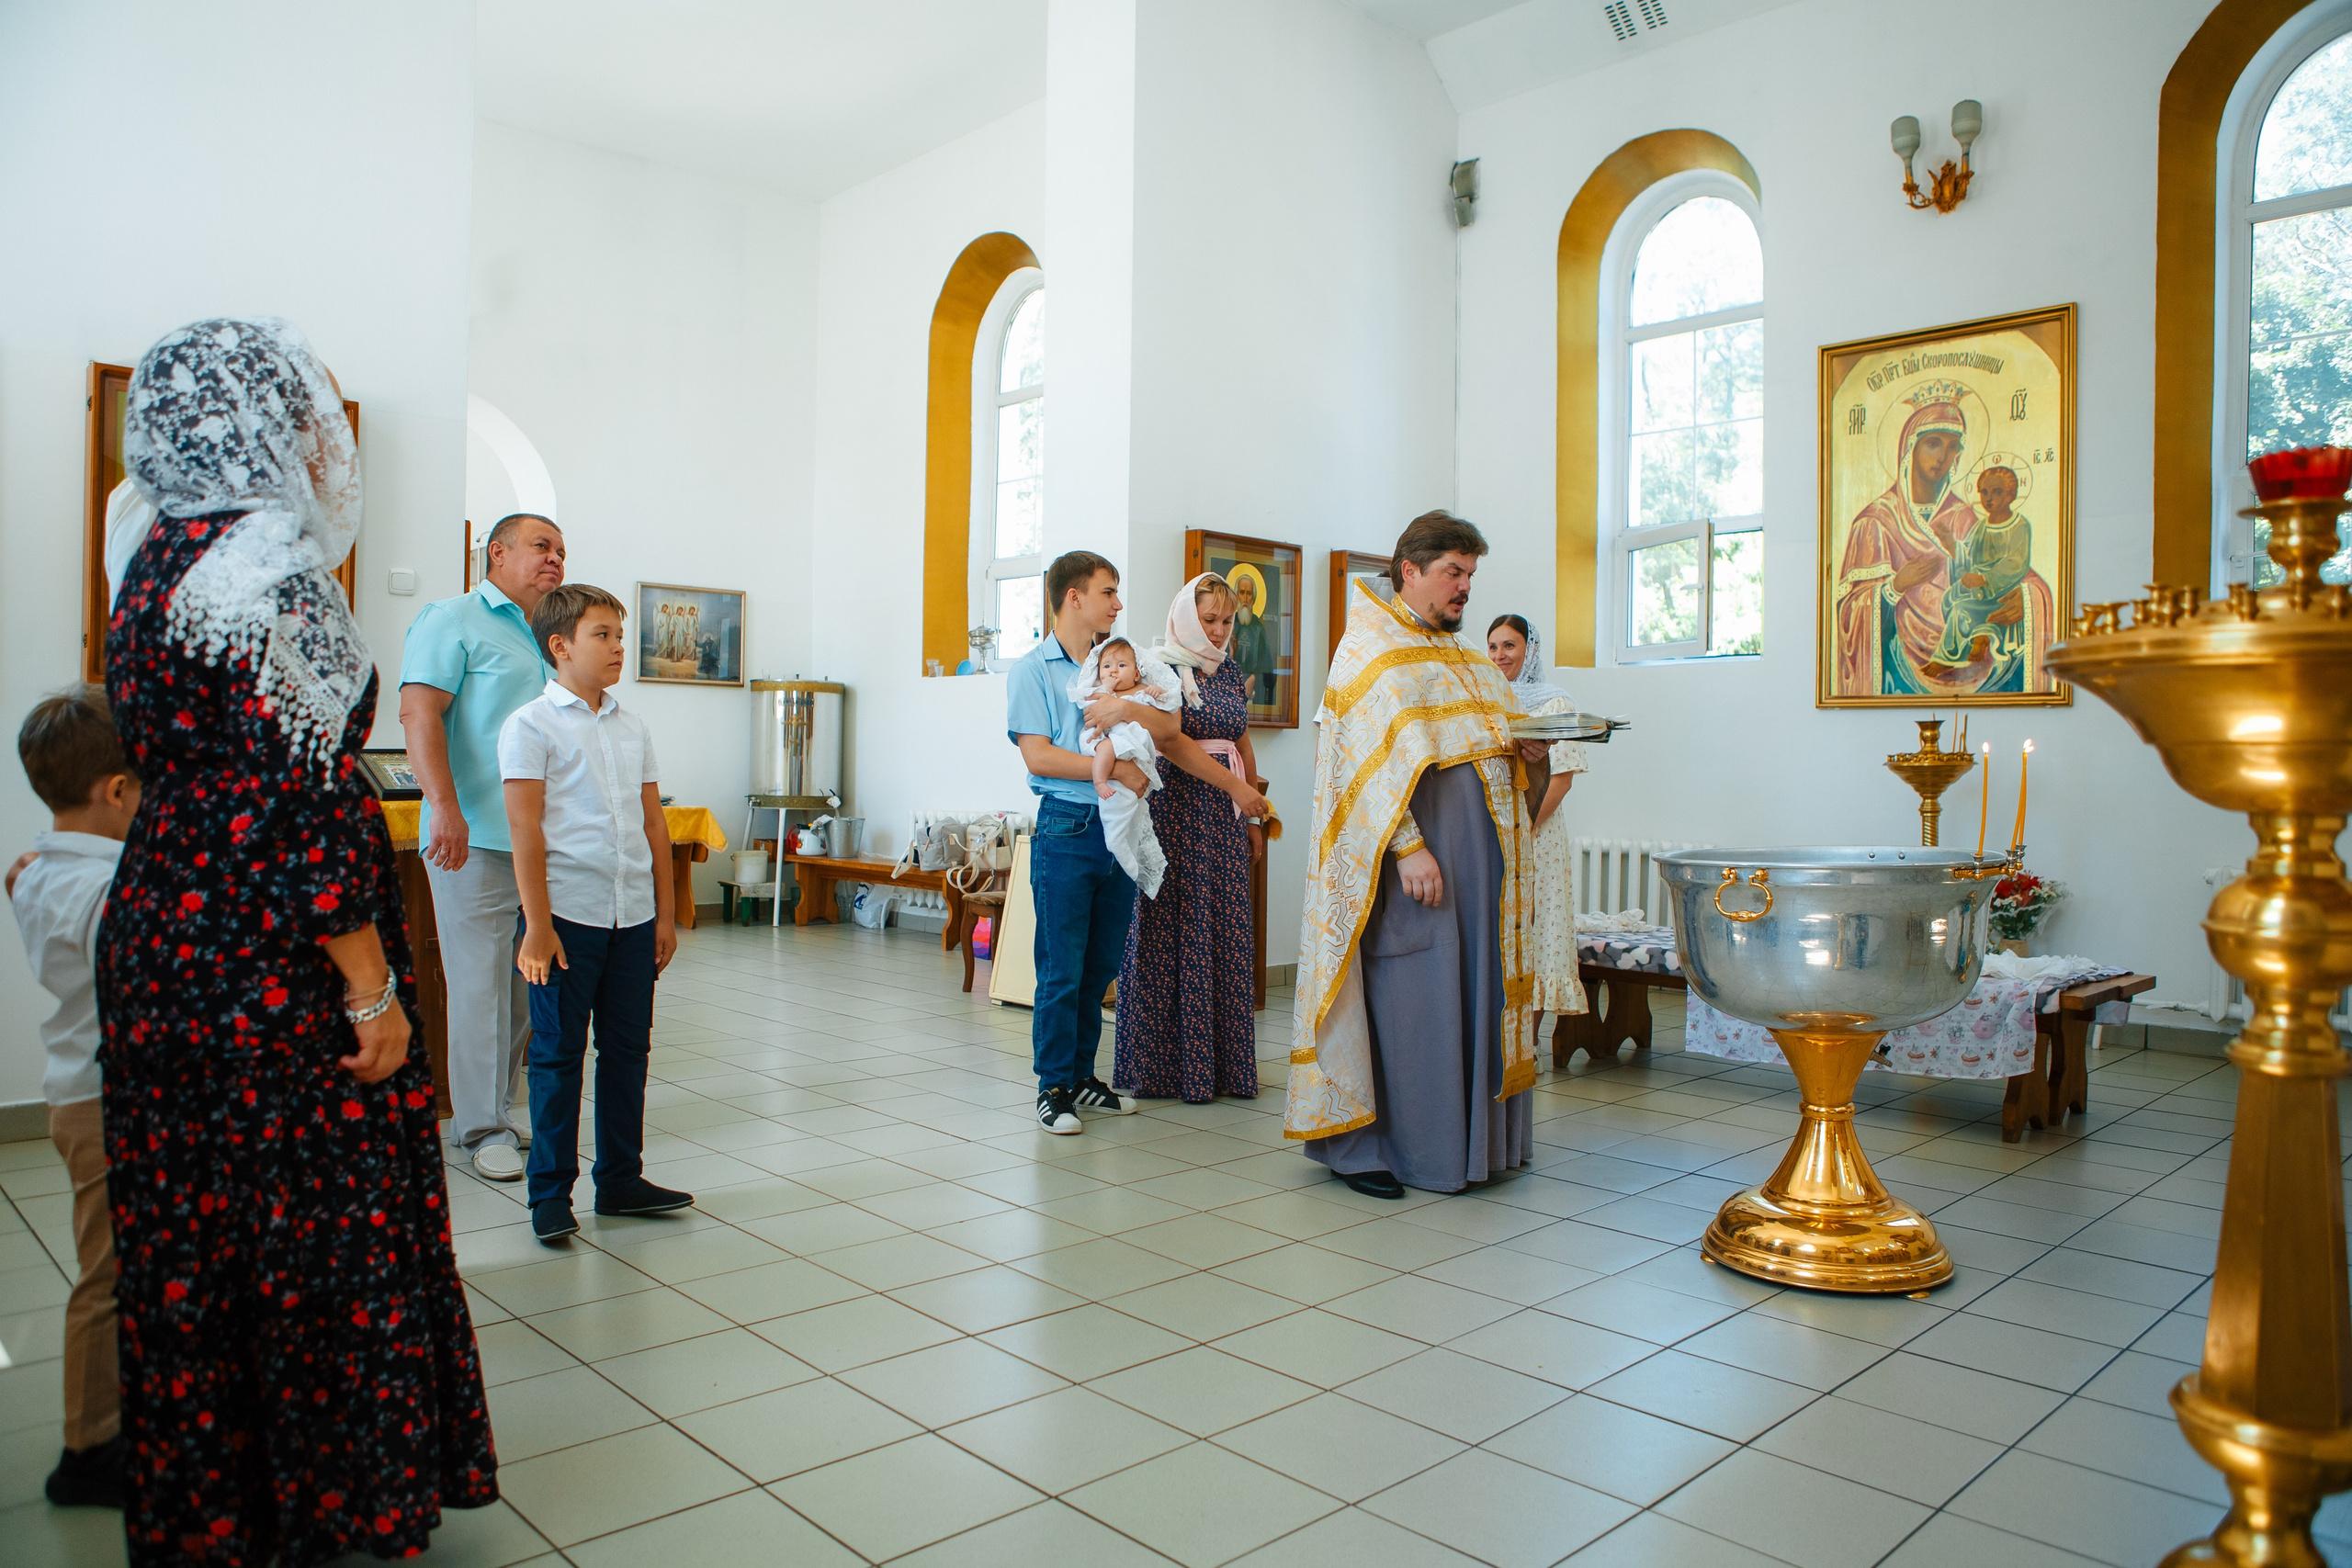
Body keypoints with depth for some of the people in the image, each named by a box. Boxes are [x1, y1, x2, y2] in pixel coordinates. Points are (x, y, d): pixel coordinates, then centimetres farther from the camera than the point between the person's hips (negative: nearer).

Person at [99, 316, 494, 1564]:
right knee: (317, 1237, 4)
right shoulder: (274, 569, -16)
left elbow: (152, 755, 17)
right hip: (274, 973, -9)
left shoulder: (156, 564, 12)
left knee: (186, 1244, 17)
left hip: (160, 938, 9)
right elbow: (306, 796, -22)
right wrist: (373, 988, -18)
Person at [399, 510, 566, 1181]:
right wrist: (445, 806, -23)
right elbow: (419, 712, -12)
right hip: (478, 838, -7)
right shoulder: (453, 621, 0)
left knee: (526, 985, 10)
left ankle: (497, 1110, 21)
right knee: (481, 984, -4)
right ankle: (480, 1129, 5)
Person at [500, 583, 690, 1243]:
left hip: (634, 917, 6)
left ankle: (621, 1178, 23)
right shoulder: (531, 726, -5)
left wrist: (665, 911, 11)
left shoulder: (632, 728, 12)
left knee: (628, 1050, 11)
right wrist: (537, 926, -14)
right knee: (558, 1054, 3)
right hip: (568, 915, -5)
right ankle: (550, 1192, 15)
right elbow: (525, 829, -10)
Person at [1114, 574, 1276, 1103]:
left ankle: (1224, 1063, 12)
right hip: (1177, 807, -6)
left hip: (1226, 815, 6)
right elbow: (1170, 740, -17)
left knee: (1226, 933, 5)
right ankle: (1165, 1064, 5)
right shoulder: (1163, 668, -5)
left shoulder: (1232, 672, 15)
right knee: (1174, 929, -4)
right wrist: (1236, 785, -21)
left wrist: (1253, 819, 15)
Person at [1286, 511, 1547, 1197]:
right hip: (1412, 855, -8)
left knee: (1473, 992, 9)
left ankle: (1470, 1135, 20)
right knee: (1404, 997, -4)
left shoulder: (1465, 658, 20)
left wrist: (1529, 746, 2)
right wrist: (1407, 846, -23)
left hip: (1478, 852, 8)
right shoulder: (1370, 650, -5)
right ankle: (1365, 1147, 6)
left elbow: (1495, 739, 24)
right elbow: (1376, 760, -15)